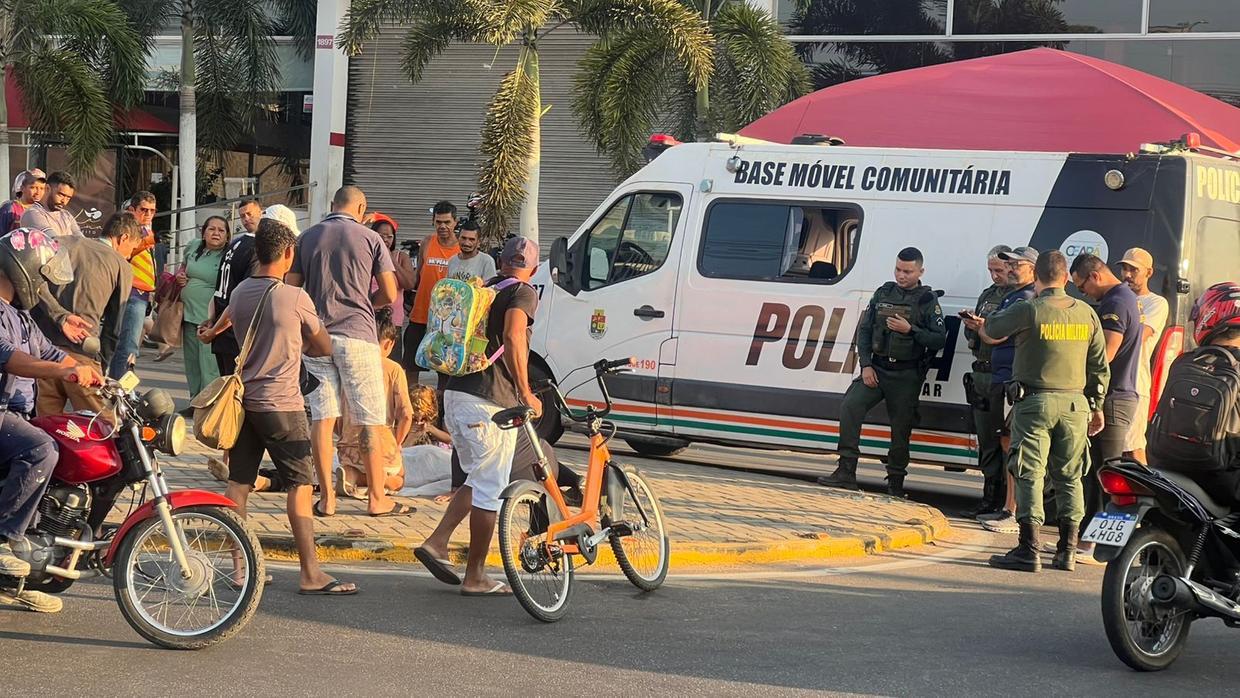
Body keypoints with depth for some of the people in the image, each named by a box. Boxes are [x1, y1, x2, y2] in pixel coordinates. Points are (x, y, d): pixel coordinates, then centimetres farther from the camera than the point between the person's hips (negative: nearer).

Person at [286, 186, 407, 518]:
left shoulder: (307, 237, 8)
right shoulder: (370, 238, -1)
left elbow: (291, 289, 7)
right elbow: (390, 294, -1)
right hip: (357, 335, -3)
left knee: (322, 417, 5)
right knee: (371, 421, 3)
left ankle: (326, 498, 4)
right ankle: (378, 498, 5)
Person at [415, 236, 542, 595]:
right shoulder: (524, 292, -4)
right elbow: (513, 338, -21)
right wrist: (525, 392, -17)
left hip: (456, 394, 8)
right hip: (490, 402, -8)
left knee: (477, 480, 21)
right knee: (490, 488, 1)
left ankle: (436, 543, 8)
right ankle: (475, 576, 6)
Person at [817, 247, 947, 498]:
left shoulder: (928, 301, 0)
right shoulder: (883, 293, 11)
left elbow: (940, 339, -5)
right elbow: (864, 329, 11)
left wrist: (910, 330, -18)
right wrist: (865, 365, 0)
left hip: (906, 376, -3)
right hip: (876, 369, 3)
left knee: (901, 428, 0)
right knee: (850, 406, -17)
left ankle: (895, 482, 13)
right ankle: (846, 472, -16)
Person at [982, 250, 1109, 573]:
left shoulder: (1028, 310, -11)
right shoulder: (1086, 314, 6)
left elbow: (991, 328, 6)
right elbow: (1100, 367, 10)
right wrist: (1096, 406, 19)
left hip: (1035, 403, -5)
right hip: (1075, 404, 5)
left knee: (1030, 476, -3)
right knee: (1069, 478, 11)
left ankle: (1029, 550, -7)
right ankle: (1067, 552, 14)